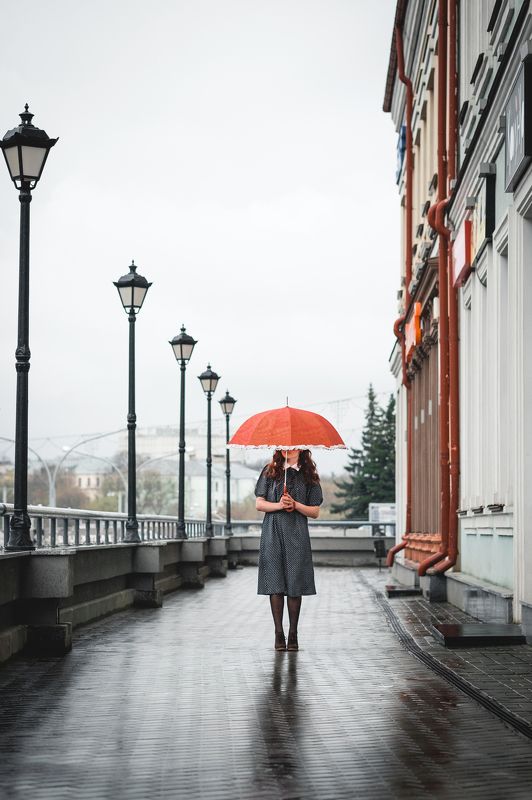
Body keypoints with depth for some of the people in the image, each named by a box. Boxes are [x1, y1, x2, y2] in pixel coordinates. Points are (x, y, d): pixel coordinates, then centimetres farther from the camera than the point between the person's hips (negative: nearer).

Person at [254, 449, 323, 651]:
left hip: (297, 536, 0)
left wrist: (295, 504, -11)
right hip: (273, 535, 0)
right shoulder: (270, 472, 8)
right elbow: (259, 504, 5)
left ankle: (293, 634, 6)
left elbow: (315, 512, 5)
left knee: (295, 585, -2)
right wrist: (279, 505, -12)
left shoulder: (308, 476, 7)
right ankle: (279, 633, 2)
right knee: (275, 584, -4)